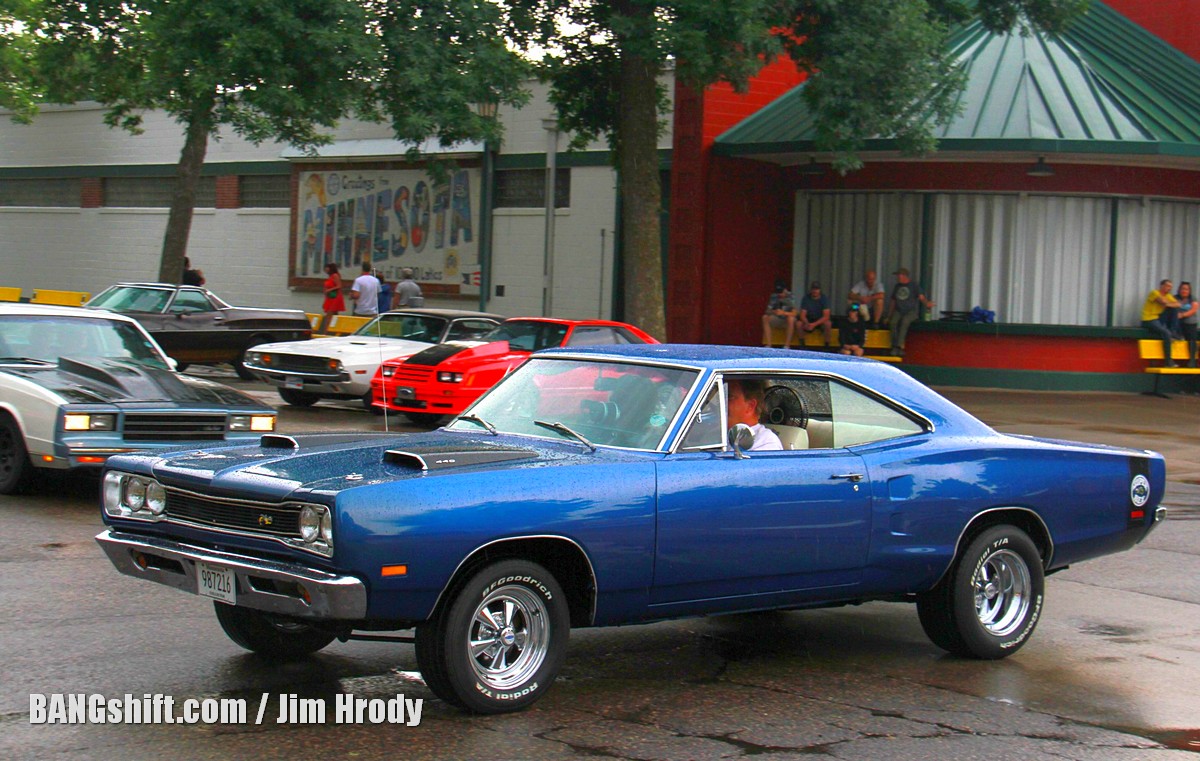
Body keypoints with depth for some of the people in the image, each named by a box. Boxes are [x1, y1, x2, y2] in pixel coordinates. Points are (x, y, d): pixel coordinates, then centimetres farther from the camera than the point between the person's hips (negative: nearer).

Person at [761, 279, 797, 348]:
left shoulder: (790, 297, -16)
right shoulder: (774, 296, -4)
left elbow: (794, 313, -25)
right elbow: (768, 311, -7)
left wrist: (783, 313, -43)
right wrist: (773, 312, -32)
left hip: (788, 321, -4)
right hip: (778, 320, 4)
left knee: (791, 318, -37)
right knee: (765, 317, -20)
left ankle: (787, 345, -33)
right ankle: (768, 344, -23)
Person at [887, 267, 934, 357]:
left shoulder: (914, 286, 3)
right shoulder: (897, 286, 18)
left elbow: (921, 297, -11)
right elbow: (893, 302, 23)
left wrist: (927, 303, -33)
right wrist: (889, 316, 17)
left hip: (911, 312, -4)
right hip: (898, 311, 4)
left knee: (905, 321, -36)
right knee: (893, 322, -29)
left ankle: (899, 346, -39)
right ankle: (895, 347, -30)